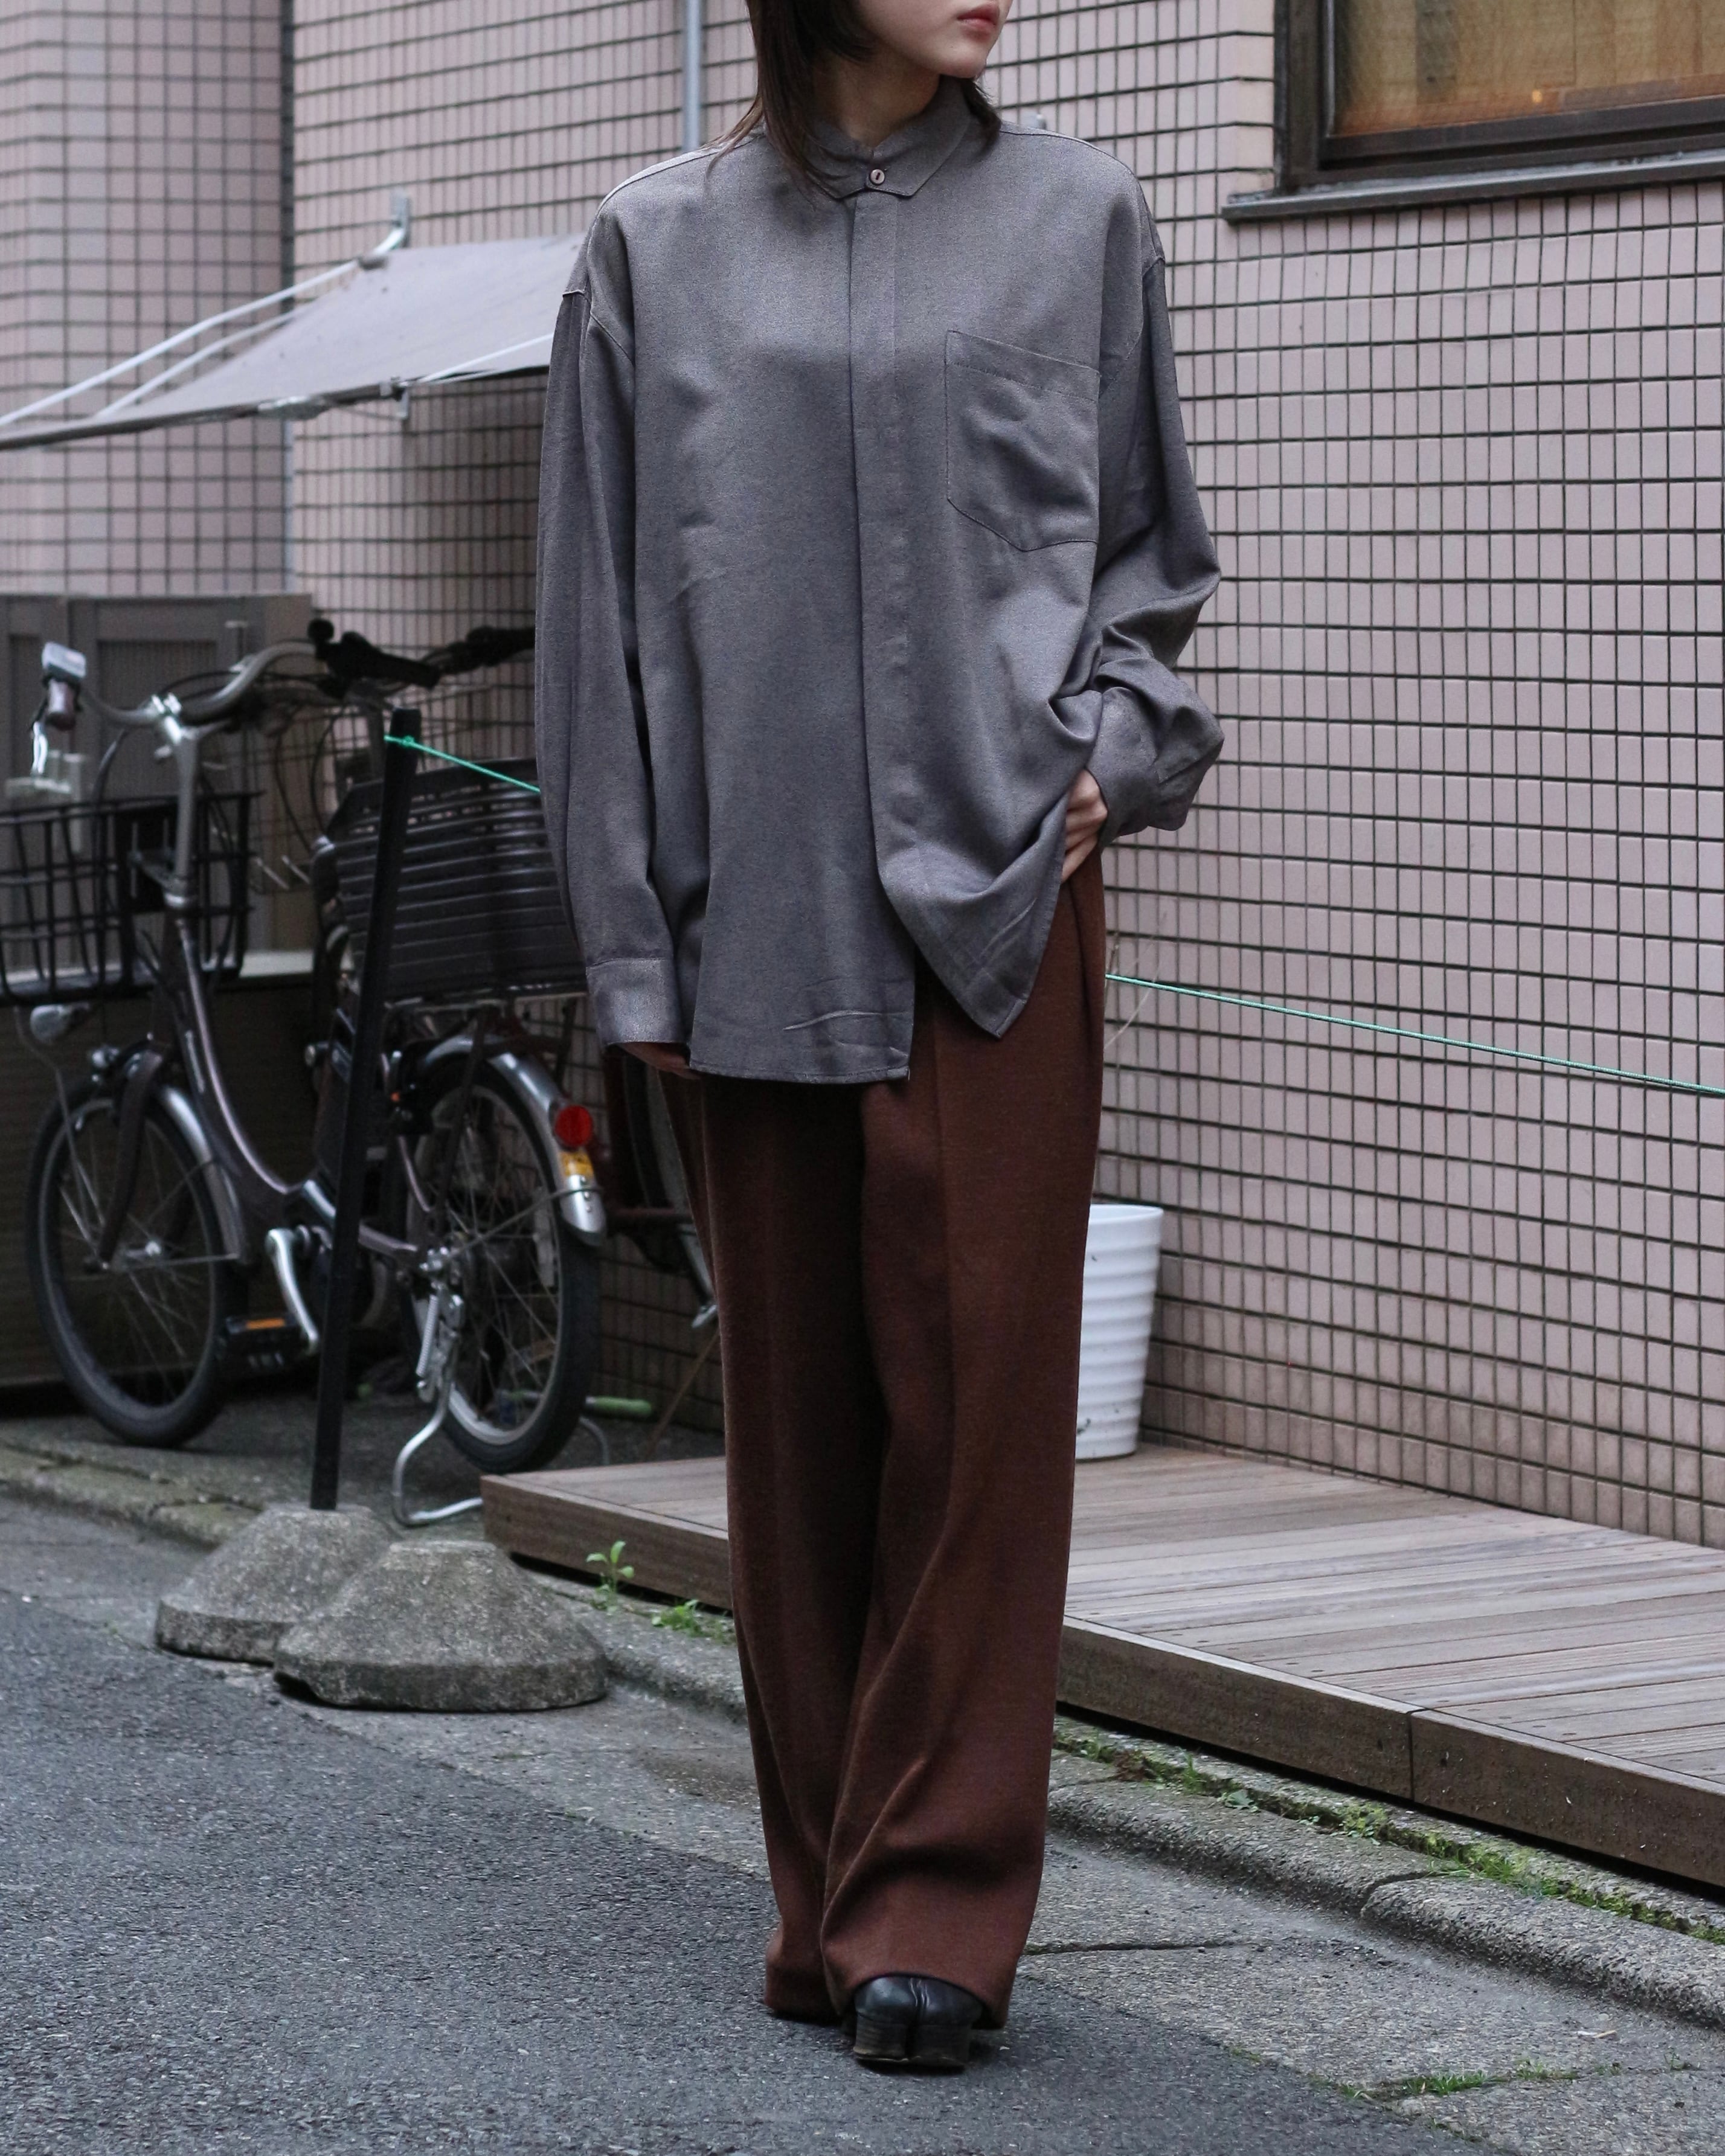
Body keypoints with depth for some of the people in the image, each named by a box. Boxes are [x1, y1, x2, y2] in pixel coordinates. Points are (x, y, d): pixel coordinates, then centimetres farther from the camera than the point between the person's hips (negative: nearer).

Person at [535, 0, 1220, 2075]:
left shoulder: (1076, 217, 8)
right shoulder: (655, 248, 7)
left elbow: (1150, 544, 16)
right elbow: (600, 603, 7)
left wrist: (1109, 748, -3)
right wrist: (632, 936, 3)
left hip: (997, 893, -1)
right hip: (753, 910, 1)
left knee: (973, 1387, -5)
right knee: (792, 1406, 6)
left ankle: (938, 1905, 0)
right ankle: (829, 1897, 16)